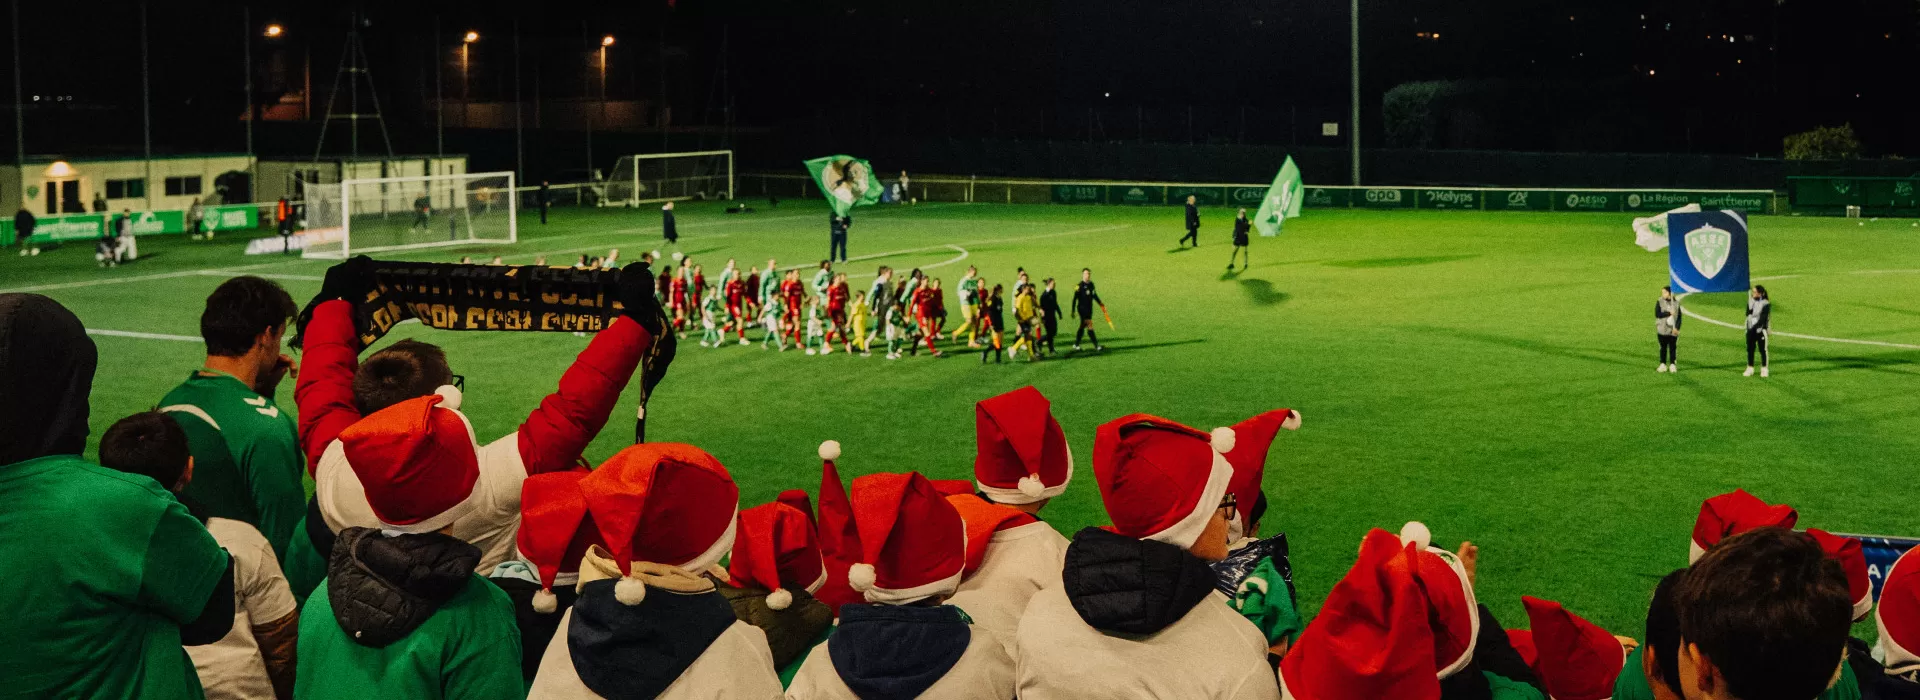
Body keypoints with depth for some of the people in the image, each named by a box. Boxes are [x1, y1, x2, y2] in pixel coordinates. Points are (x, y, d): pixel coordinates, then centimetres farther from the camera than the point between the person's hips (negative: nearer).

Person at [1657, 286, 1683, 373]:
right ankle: (1663, 364, 10)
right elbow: (1657, 314, -11)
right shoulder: (1660, 302, 0)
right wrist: (1669, 313, -15)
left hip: (1673, 330, 1)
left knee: (1673, 348, 2)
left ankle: (1672, 364, 8)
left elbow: (1679, 317, 3)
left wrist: (1677, 328, -7)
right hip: (1662, 330, -1)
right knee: (1663, 347, 4)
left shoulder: (1676, 303, 3)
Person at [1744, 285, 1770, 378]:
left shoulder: (1765, 304, -8)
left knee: (1763, 349, 0)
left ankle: (1764, 369, 7)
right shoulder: (1751, 301, 9)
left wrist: (1756, 327, -18)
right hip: (1750, 329, 5)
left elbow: (1763, 318, -13)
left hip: (1760, 329, -5)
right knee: (1750, 349, 7)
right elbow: (1748, 313, -1)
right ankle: (1750, 368, 15)